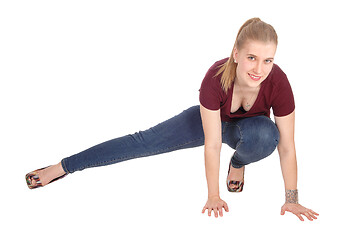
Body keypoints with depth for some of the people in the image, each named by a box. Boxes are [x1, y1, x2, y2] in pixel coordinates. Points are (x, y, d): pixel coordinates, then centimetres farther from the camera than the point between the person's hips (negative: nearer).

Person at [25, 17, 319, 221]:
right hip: (213, 120, 0)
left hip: (250, 126, 0)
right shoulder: (216, 77, -40)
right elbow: (212, 144, -32)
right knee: (146, 141, -4)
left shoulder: (278, 82, -37)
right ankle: (63, 167, 3)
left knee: (264, 134, -37)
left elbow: (287, 147, -26)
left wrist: (292, 199, -20)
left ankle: (238, 163, 0)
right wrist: (213, 196, -26)